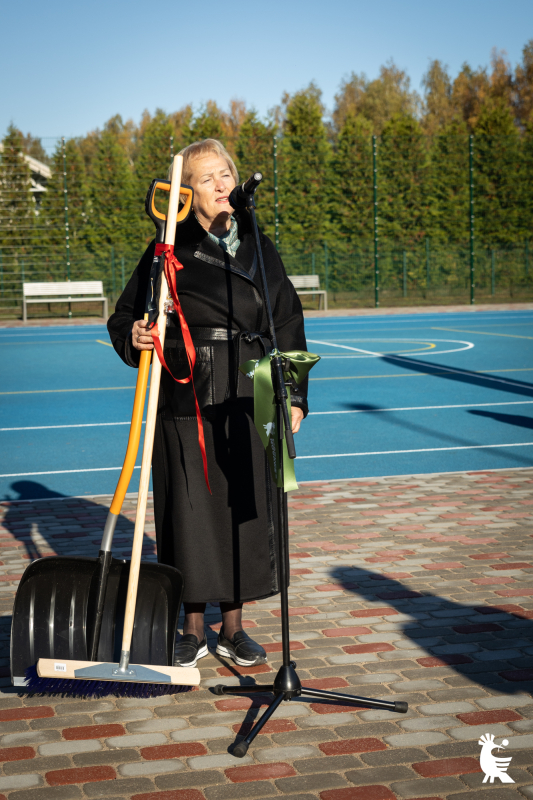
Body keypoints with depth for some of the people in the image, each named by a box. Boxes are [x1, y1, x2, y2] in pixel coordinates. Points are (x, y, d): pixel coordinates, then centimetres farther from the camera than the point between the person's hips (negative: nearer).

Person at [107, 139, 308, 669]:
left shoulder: (258, 247, 9)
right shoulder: (170, 249, 0)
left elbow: (288, 324, 12)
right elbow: (124, 317, 4)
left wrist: (293, 396, 7)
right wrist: (134, 337, -19)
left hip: (248, 400, 3)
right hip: (186, 400, -2)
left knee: (246, 508, 6)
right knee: (190, 509, 1)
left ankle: (232, 628, 20)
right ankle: (193, 629, 17)